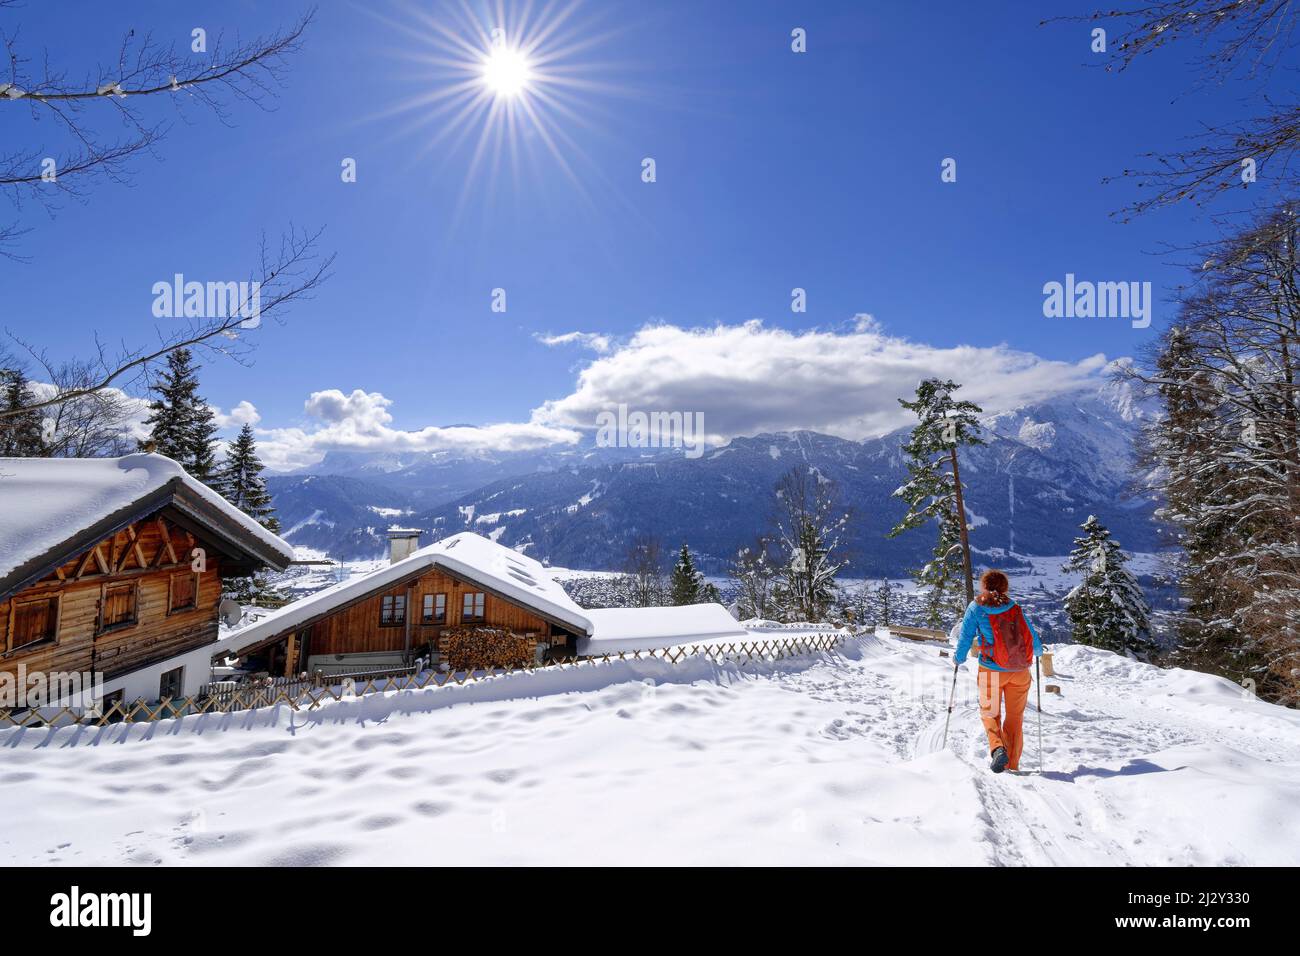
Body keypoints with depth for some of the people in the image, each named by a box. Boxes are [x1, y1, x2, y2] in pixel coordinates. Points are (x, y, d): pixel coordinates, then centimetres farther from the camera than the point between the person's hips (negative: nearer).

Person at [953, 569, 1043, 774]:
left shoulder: (976, 608, -4)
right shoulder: (1015, 608, 2)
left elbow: (966, 637, -2)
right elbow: (1031, 634, 12)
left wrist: (959, 658, 16)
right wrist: (1038, 651, 34)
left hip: (992, 670, -2)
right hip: (1020, 671, 2)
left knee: (989, 713, 14)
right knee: (1015, 717, 14)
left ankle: (997, 748, -11)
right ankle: (1012, 764, 18)